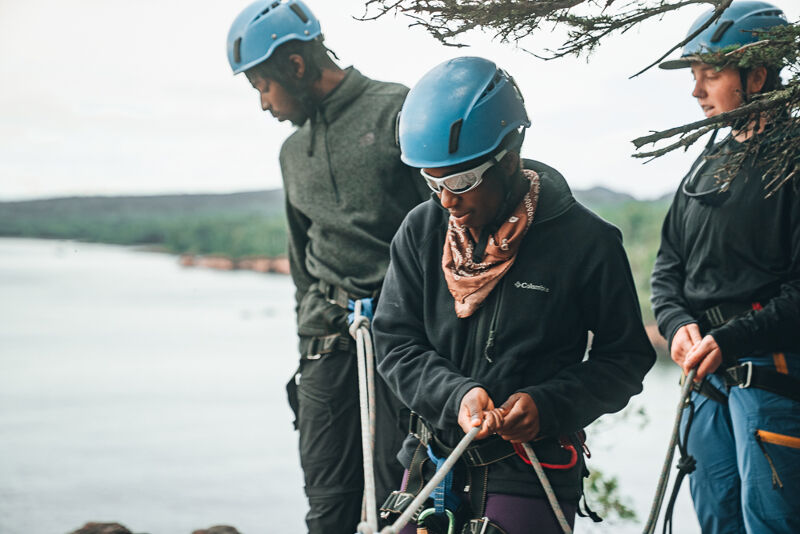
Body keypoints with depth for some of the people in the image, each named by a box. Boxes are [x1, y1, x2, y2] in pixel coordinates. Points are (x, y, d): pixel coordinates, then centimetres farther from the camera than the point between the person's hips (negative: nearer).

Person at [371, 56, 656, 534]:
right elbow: (396, 343, 1)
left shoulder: (586, 242, -10)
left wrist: (547, 406, -19)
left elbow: (626, 357, -4)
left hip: (530, 476, -4)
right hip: (434, 463, 4)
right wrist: (456, 395, -18)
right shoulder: (422, 231, 0)